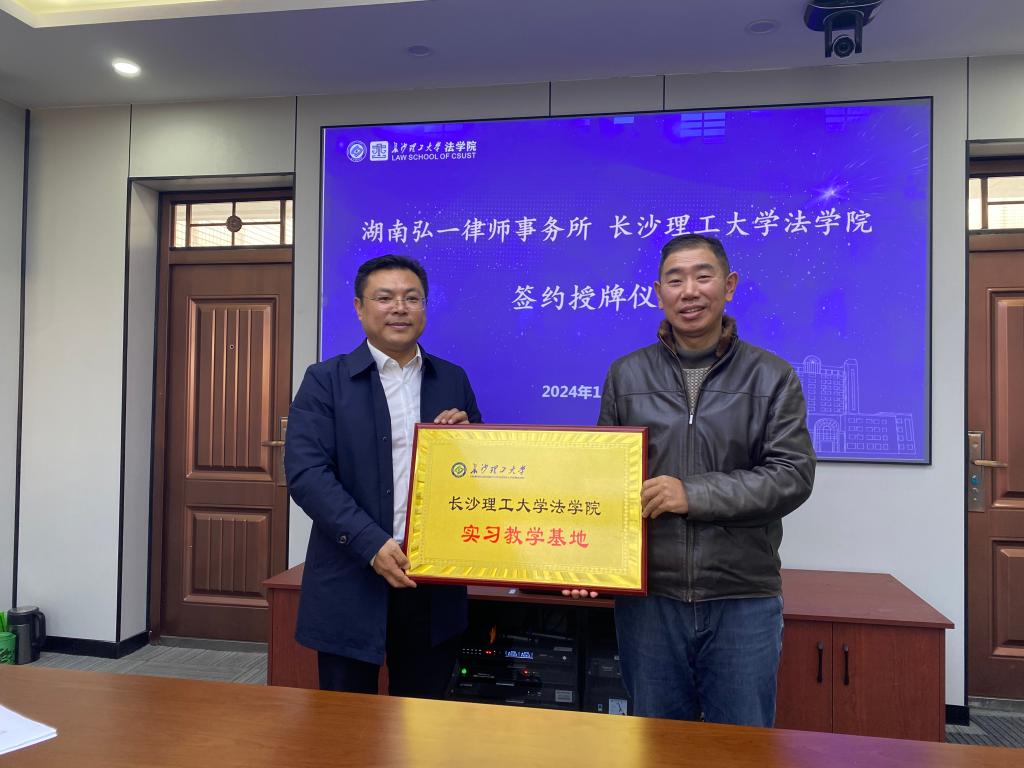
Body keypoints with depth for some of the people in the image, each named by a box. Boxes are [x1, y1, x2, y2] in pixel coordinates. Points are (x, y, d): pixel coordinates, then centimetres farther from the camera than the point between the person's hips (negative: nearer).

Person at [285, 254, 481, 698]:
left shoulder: (453, 380, 8)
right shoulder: (327, 380, -2)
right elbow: (305, 473, -11)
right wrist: (372, 544, -19)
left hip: (434, 583, 3)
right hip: (352, 582, -2)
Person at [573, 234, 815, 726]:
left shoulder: (771, 377, 1)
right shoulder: (625, 375, 6)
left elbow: (793, 475, -7)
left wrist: (695, 494, -17)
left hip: (743, 599, -1)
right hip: (648, 596, 2)